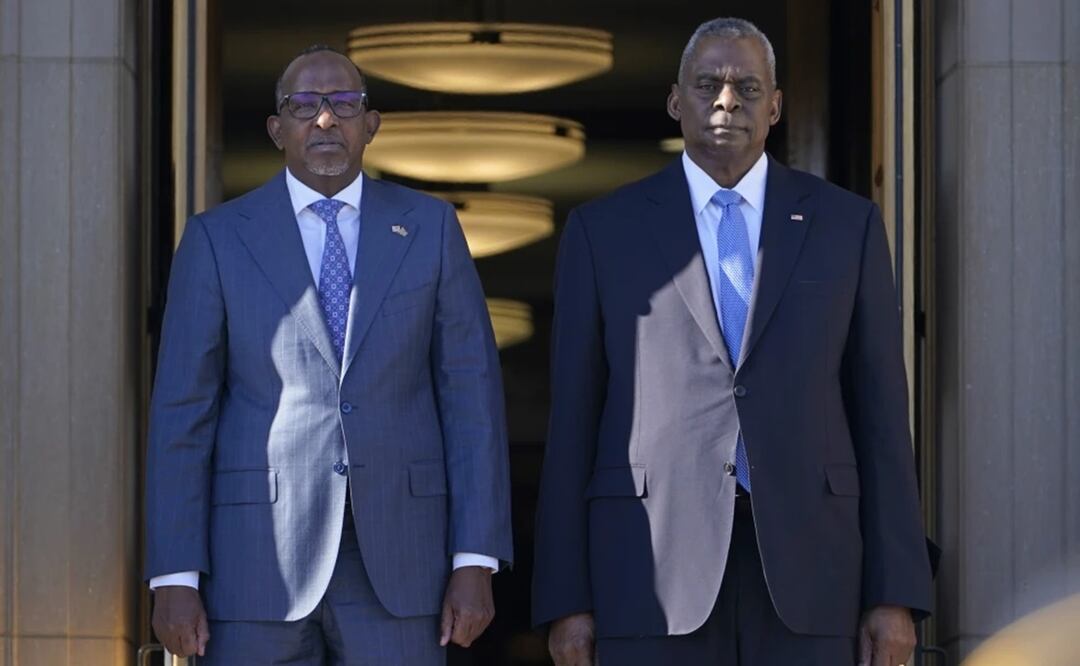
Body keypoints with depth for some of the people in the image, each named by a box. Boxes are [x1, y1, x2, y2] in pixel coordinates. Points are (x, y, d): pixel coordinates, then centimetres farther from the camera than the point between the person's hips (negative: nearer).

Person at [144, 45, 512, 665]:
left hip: (396, 566, 1)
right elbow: (182, 412, 1)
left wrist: (476, 561, -4)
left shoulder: (430, 228, 7)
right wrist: (175, 578, -6)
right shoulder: (217, 238, 4)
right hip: (256, 562, -1)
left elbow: (471, 396, 4)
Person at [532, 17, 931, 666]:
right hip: (653, 565, -1)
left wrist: (896, 594, -1)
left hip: (803, 561, 1)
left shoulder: (846, 224, 8)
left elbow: (879, 414, 6)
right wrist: (566, 600, -1)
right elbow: (573, 422, 5)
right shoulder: (603, 231, 7)